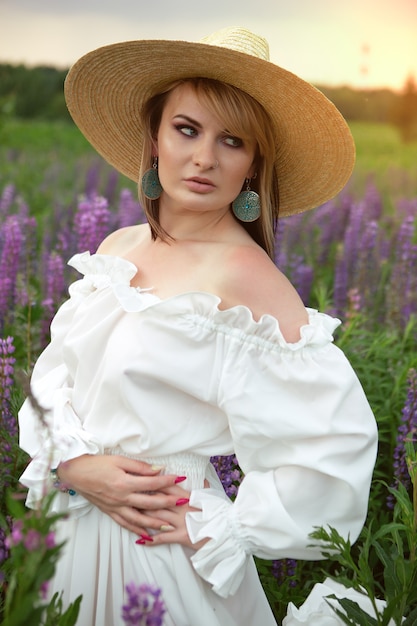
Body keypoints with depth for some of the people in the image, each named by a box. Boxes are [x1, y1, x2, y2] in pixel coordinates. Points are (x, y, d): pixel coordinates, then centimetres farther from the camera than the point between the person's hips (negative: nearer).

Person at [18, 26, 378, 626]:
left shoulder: (243, 274, -21)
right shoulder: (117, 247, 0)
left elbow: (340, 436, -24)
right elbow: (55, 371, 6)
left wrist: (219, 528, -16)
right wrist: (72, 461, -13)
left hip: (161, 556, -6)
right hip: (70, 527, 6)